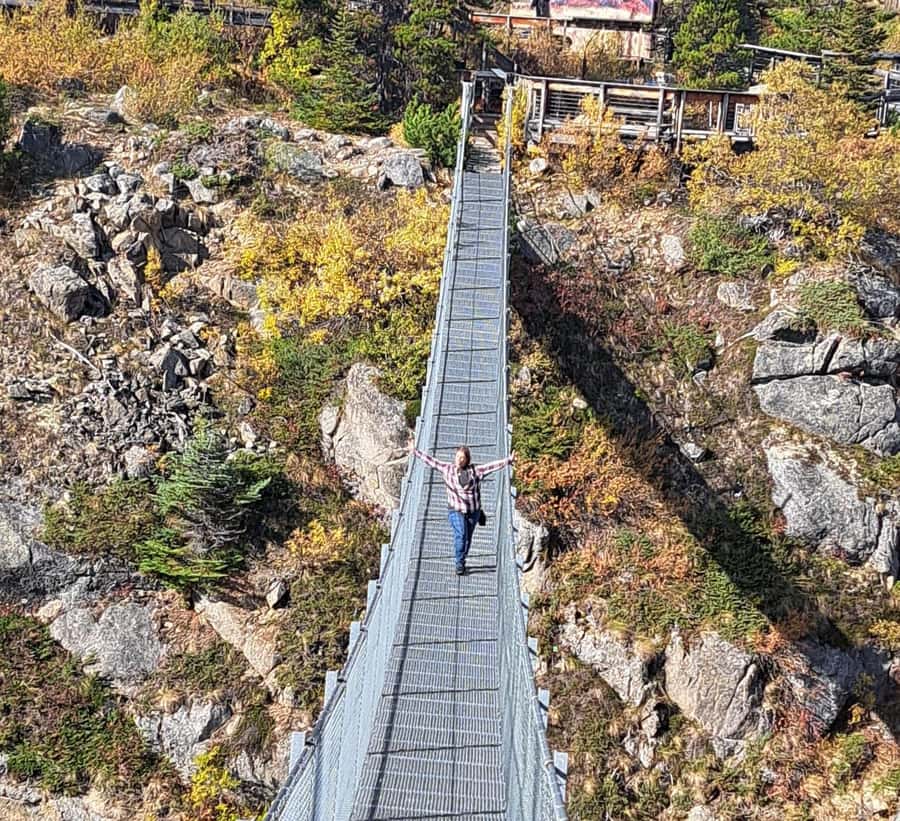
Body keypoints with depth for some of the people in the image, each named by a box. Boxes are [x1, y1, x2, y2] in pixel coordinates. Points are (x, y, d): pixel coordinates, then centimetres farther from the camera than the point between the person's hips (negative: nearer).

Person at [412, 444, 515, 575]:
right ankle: (460, 564, -7)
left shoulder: (475, 470, -4)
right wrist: (417, 453, 13)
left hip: (473, 510, 1)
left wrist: (508, 460, -17)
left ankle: (461, 560, 31)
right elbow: (432, 461, 8)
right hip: (456, 510, -1)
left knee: (467, 538, 10)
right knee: (460, 535, -17)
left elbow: (492, 466, -9)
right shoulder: (448, 468, 0)